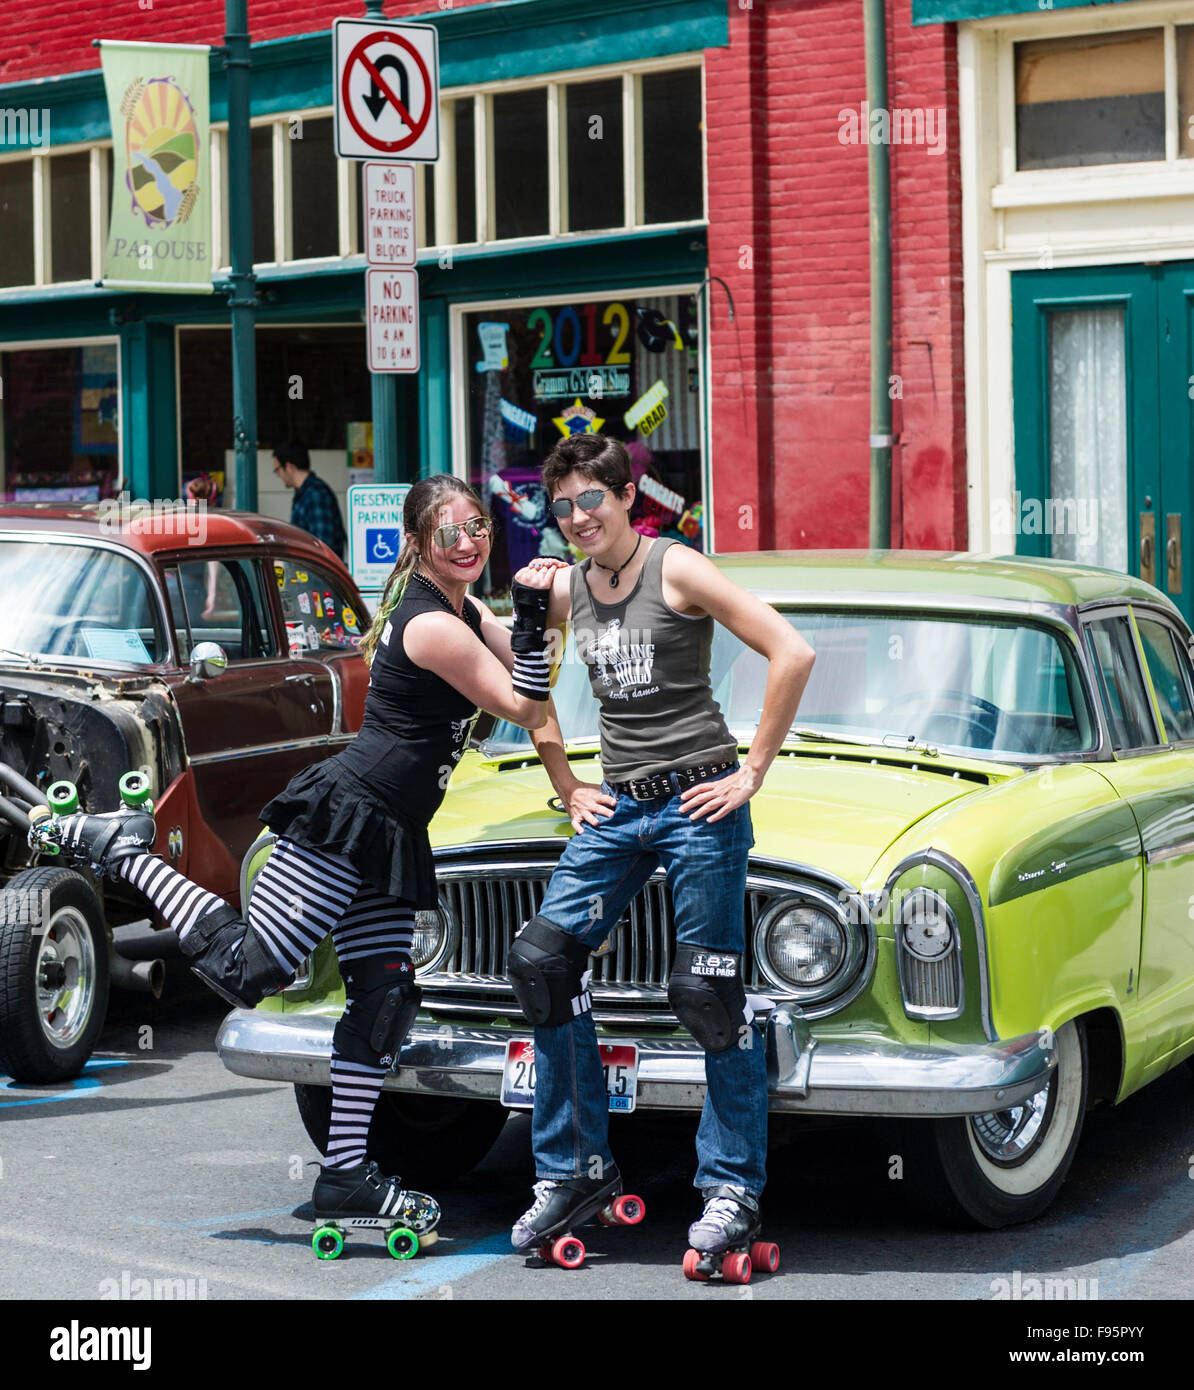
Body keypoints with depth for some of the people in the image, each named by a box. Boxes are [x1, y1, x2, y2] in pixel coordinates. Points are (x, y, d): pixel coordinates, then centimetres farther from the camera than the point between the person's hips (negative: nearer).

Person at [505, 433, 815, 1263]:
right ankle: (577, 1169, 4)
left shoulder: (678, 571, -7)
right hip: (617, 807, 6)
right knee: (541, 960, -5)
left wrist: (754, 771, -11)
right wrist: (565, 785, 18)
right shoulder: (564, 590, 10)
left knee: (710, 992, -6)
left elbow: (792, 655, -12)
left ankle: (733, 1190, 3)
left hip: (699, 800, -6)